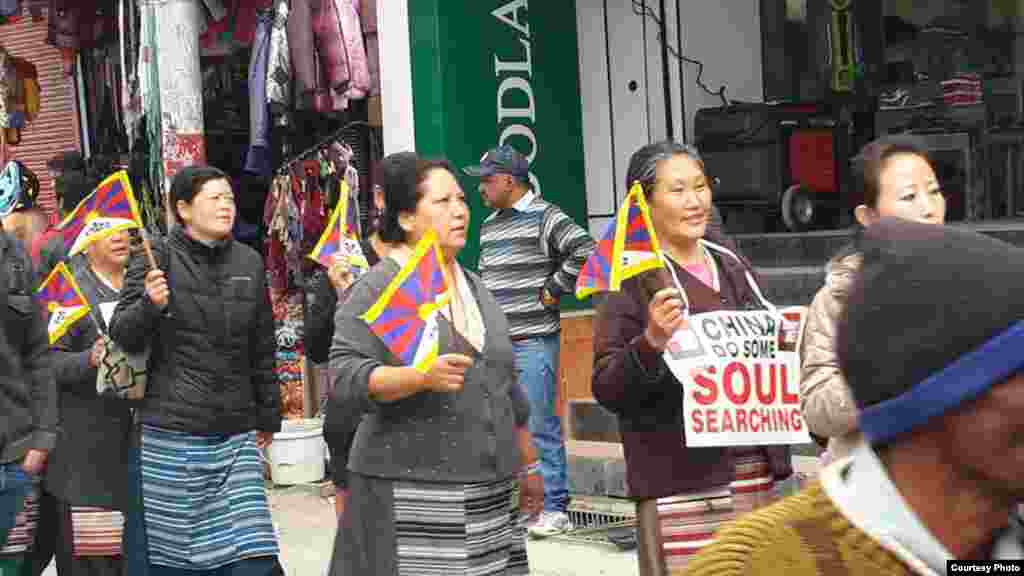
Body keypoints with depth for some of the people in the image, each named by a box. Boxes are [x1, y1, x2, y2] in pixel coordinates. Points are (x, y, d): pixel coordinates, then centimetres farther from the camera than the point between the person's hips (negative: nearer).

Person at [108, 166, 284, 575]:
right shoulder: (156, 260, -1)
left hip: (236, 434, 3)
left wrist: (268, 416, 17)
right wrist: (149, 305, -25)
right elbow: (124, 338, -6)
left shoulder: (249, 263, 9)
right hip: (171, 434, -3)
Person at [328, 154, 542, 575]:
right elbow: (345, 381, -15)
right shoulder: (377, 290, -5)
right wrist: (421, 376, -28)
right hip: (410, 497, -6)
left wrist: (528, 466, 24)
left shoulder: (475, 288, 17)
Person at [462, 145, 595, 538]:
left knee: (542, 426, -5)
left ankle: (556, 509, 3)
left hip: (534, 341, -8)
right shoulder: (489, 225, 17)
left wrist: (552, 291, -13)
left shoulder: (544, 217, -8)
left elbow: (586, 253, -18)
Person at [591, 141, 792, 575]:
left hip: (755, 469, 6)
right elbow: (606, 389, -10)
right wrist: (650, 344, -26)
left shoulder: (732, 266, 13)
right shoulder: (633, 279, -7)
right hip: (681, 478, -6)